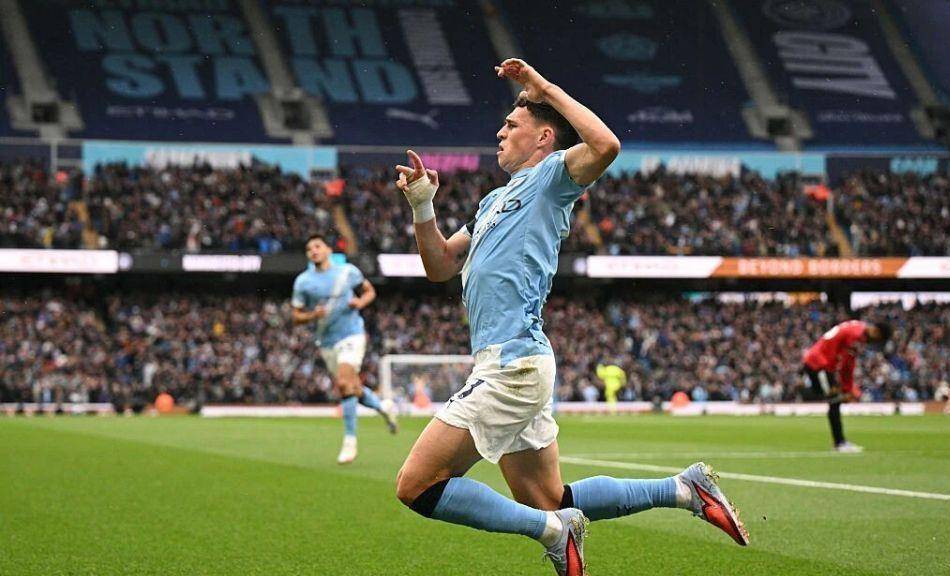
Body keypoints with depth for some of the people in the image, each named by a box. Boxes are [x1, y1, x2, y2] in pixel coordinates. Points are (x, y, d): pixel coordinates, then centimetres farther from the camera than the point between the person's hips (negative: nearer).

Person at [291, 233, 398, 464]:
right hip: (327, 343, 3)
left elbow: (369, 291, 15)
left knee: (344, 384, -20)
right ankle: (383, 406, 39)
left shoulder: (348, 272, 0)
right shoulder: (303, 281, 2)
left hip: (352, 335, -3)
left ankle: (350, 441, -13)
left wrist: (360, 302, -7)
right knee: (353, 389, 9)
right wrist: (313, 316, -16)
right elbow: (297, 316, 5)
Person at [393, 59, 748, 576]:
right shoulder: (496, 200, 26)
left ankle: (551, 529, -8)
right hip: (508, 363, 10)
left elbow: (606, 145, -21)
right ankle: (683, 489, 16)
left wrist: (546, 87, -12)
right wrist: (422, 204, 13)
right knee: (551, 502, 12)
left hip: (513, 364, -10)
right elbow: (440, 266, 27)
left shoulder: (550, 176, 0)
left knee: (416, 487, -11)